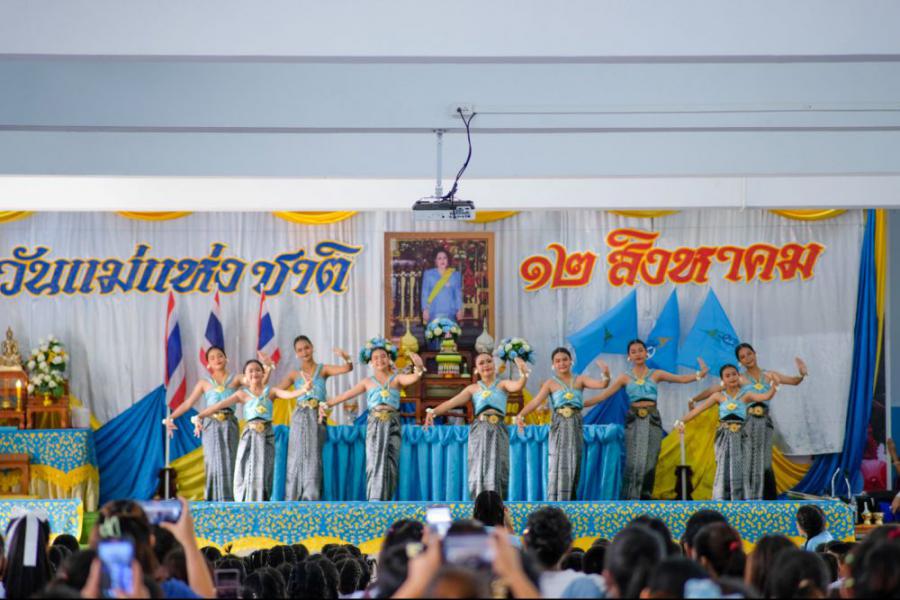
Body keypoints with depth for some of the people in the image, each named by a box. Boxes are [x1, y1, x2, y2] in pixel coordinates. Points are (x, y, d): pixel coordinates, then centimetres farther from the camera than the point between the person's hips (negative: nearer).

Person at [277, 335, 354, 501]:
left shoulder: (322, 369, 6)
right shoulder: (294, 375, 12)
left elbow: (347, 369, -7)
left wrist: (346, 358, -28)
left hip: (317, 418, -2)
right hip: (300, 418, 2)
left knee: (313, 458, -4)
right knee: (297, 457, 0)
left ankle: (311, 497, -4)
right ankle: (293, 499, 2)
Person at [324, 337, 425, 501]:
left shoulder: (397, 379, 9)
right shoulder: (368, 382, 12)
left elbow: (413, 378, -10)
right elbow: (345, 395, 9)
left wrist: (419, 368, -33)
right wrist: (326, 404, -1)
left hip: (392, 425, 0)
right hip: (374, 425, 0)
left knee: (391, 466, 0)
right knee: (375, 464, -9)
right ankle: (374, 504, -13)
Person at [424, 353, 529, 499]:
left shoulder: (502, 385, 13)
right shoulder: (473, 388, 14)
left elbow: (517, 386, -8)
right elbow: (452, 402, 5)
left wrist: (524, 374, -29)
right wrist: (433, 411, -10)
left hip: (498, 431, -1)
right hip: (479, 431, 1)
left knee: (497, 470, -6)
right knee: (479, 469, -6)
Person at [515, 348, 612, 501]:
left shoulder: (580, 380, 9)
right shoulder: (551, 383, 5)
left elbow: (601, 384, -3)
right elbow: (536, 401, -5)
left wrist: (606, 374, -26)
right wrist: (520, 415, -22)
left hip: (575, 425, 2)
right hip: (559, 425, -1)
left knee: (573, 465, 2)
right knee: (558, 464, -6)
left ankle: (570, 503, 7)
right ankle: (555, 504, -6)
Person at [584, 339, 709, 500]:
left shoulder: (656, 374, 10)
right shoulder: (625, 378, 9)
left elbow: (681, 379, 1)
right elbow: (603, 395, 6)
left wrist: (701, 373, -14)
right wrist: (580, 404, -2)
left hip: (652, 420, 1)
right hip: (634, 420, -1)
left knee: (649, 462, -4)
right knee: (633, 462, -10)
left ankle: (646, 499, 1)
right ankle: (630, 500, -8)